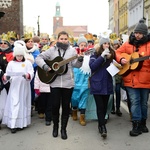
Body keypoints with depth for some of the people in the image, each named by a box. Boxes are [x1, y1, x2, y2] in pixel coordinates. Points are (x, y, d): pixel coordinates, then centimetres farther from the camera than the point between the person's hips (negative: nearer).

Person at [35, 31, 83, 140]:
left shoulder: (72, 50, 4)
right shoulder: (52, 50, 3)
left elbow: (76, 65, -1)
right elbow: (38, 58, 2)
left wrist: (80, 60, -22)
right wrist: (44, 66, -14)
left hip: (68, 83, 0)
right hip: (55, 83, 0)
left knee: (66, 106, 6)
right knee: (55, 105, 5)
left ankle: (63, 129, 19)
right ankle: (55, 126, 26)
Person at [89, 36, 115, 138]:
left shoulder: (112, 54, 9)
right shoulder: (96, 54, -2)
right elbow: (92, 66, -17)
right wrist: (102, 56, -21)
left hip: (107, 84, 4)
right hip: (97, 84, -4)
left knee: (105, 106, 9)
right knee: (100, 106, -7)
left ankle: (101, 124, 23)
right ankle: (103, 127, -4)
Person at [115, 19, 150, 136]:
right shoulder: (128, 44, 7)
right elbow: (118, 52, 13)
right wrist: (121, 59, -7)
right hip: (131, 79, 0)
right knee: (135, 101, -2)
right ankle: (136, 125, 4)